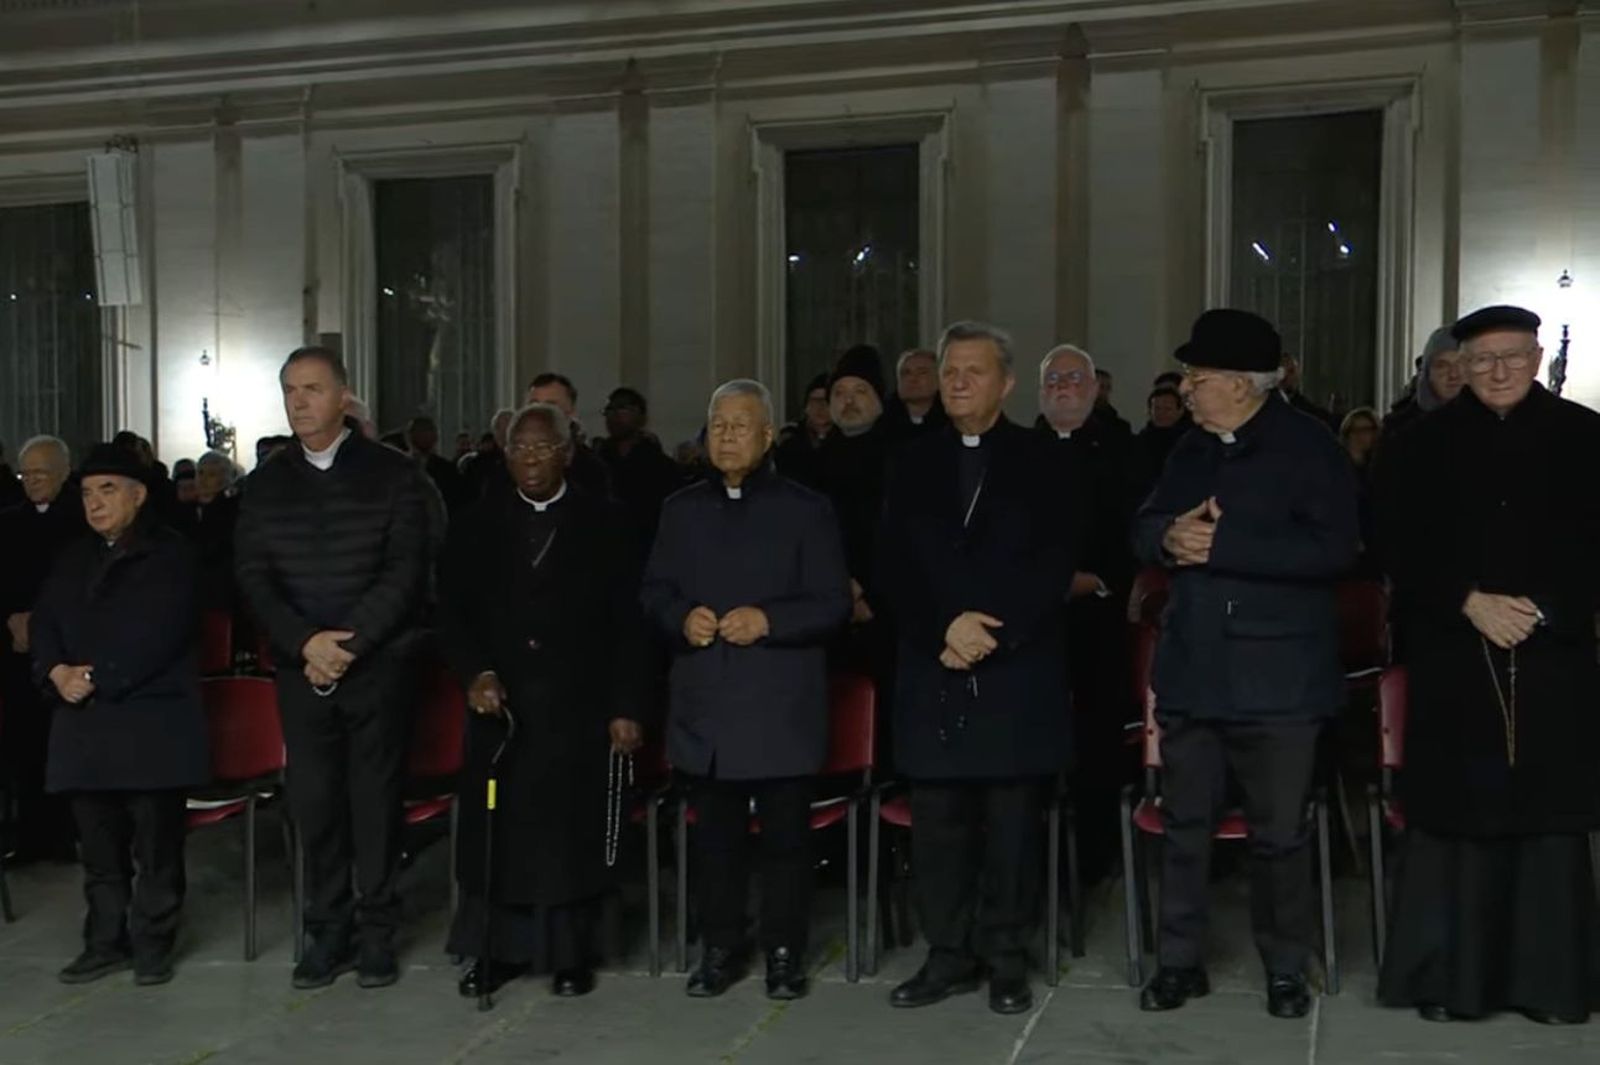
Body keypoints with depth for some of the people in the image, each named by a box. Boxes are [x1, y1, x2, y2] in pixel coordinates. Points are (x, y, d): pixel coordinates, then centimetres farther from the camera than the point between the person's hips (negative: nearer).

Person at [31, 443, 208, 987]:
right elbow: (43, 624, 12)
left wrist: (96, 680, -14)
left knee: (156, 839, 0)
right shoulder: (73, 558, 19)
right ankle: (106, 941, 20)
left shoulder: (169, 552, -1)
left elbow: (157, 633, -12)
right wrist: (57, 671, -8)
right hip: (84, 721, 6)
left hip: (153, 720, -6)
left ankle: (153, 942, 10)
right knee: (99, 840, 10)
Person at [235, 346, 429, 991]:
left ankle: (377, 933, 13)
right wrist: (306, 642, -11)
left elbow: (405, 572, -6)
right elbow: (253, 575, 4)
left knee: (376, 798, 2)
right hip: (300, 668, 3)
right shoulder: (267, 483, 11)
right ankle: (328, 931, 15)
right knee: (312, 799, 3)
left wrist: (348, 644, -13)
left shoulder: (391, 474, 1)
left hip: (378, 666, -3)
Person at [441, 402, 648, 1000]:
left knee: (572, 829, 2)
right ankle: (498, 949, 17)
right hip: (501, 702, 2)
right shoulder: (479, 526, 9)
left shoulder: (603, 525, 4)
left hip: (577, 707, -2)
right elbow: (455, 612, 8)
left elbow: (626, 623, 1)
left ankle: (571, 955, 15)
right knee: (495, 827, 3)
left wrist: (625, 708, -4)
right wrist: (475, 672, -9)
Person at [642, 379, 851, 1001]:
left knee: (785, 834, 3)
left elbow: (833, 603, -2)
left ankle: (784, 954, 15)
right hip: (704, 705, 3)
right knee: (715, 834, 9)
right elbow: (654, 592, 13)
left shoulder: (806, 510, 3)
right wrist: (681, 619, -8)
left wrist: (768, 620, -17)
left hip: (782, 709, -3)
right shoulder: (681, 510, 14)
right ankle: (720, 949, 21)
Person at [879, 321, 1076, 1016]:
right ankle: (948, 955, 17)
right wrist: (944, 629, -10)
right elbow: (896, 568, 5)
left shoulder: (1041, 464, 4)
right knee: (937, 823, 6)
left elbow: (1053, 567, -4)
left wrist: (992, 631, -14)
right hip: (932, 671, 3)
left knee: (1012, 824, 3)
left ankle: (1007, 960, 13)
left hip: (1018, 673, -3)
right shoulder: (913, 466, 13)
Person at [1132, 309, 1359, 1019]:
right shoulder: (1191, 450, 14)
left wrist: (1218, 544, -18)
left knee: (1279, 833, 5)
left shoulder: (1309, 447, -7)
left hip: (1276, 677, -5)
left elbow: (1331, 548, -18)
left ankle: (1285, 970, 22)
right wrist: (1170, 537, -11)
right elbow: (1143, 531, 14)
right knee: (1184, 825, 11)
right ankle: (1180, 962, 24)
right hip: (1190, 669, 6)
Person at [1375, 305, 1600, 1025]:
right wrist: (1469, 603, -11)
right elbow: (1401, 547, 2)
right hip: (1453, 660, 0)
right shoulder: (1423, 445, 7)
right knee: (1457, 814, 0)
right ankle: (1450, 978, 9)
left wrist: (1542, 611, -12)